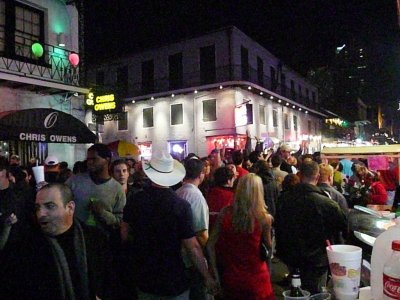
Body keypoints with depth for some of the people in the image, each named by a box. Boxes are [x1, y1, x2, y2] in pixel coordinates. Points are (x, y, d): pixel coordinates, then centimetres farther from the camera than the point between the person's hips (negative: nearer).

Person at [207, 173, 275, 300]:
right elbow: (268, 246, -3)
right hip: (255, 278, -1)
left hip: (230, 276, 2)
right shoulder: (264, 218, -18)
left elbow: (211, 245, -6)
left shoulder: (225, 213, -12)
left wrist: (216, 270, 5)